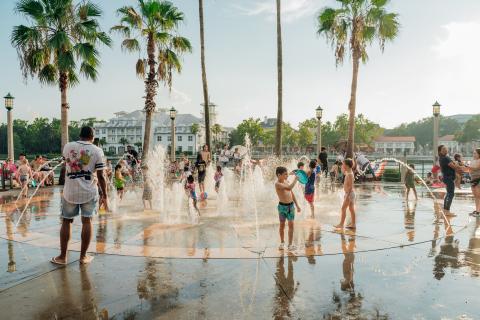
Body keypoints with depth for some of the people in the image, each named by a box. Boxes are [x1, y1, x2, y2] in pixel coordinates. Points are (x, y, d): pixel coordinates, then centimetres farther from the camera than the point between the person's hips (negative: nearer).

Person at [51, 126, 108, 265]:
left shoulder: (68, 147, 1)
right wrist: (104, 196, 0)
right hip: (89, 192, -1)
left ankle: (62, 256, 17)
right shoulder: (97, 151, -5)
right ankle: (83, 256, 12)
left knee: (66, 222, 11)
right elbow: (100, 176, -7)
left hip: (70, 191, 2)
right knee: (87, 222, 6)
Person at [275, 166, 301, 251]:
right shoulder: (277, 184, -16)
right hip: (282, 206, -5)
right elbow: (289, 188, -32)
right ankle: (282, 242, 27)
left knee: (291, 224, 2)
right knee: (282, 225, 10)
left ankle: (290, 244, 9)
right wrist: (295, 179, -22)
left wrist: (297, 205, 16)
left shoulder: (286, 181, 6)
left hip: (291, 205, 5)